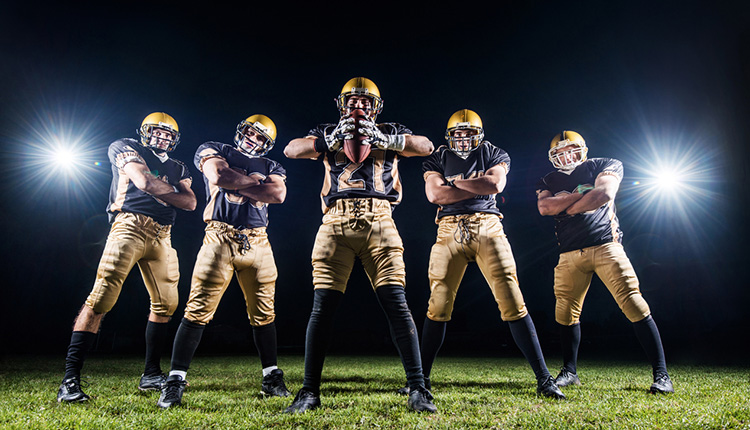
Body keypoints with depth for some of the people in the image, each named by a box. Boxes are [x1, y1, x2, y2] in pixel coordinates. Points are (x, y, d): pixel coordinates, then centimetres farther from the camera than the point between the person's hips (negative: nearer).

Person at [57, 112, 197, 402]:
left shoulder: (178, 169, 23)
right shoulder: (125, 148, 9)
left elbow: (190, 203, 7)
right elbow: (144, 182, -8)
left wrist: (159, 191, -3)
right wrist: (172, 192, 7)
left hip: (161, 237, 7)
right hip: (130, 226, -6)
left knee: (165, 303, 7)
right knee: (101, 299, -14)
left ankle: (151, 375, 18)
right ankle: (70, 381, -11)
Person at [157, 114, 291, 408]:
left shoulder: (270, 167, 18)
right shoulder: (214, 151, 11)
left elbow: (278, 194, -2)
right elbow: (219, 176, -11)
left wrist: (235, 185, -3)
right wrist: (255, 180, 2)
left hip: (257, 243, 3)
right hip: (220, 238, -3)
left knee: (263, 312, 7)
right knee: (199, 309, -8)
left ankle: (271, 378, 18)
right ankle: (175, 381, 0)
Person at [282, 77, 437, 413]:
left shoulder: (389, 133, 19)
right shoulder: (328, 133, 20)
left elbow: (426, 147, 4)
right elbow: (291, 150, 5)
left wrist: (383, 138, -8)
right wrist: (330, 139, -8)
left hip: (378, 222, 0)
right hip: (336, 223, 1)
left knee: (396, 304, -8)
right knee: (322, 307, -2)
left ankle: (418, 389, -2)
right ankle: (310, 391, 8)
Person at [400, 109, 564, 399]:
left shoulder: (494, 155, 12)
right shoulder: (437, 159, 13)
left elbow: (495, 183, -9)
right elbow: (434, 194, -5)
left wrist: (455, 183, -1)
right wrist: (478, 187, -5)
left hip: (487, 228, 0)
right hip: (450, 231, 1)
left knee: (512, 301, -6)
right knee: (438, 306, 0)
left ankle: (544, 379, 1)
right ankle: (422, 378, 12)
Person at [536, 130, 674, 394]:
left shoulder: (606, 166, 7)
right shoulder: (549, 181, 14)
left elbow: (604, 194, -13)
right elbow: (544, 207, -6)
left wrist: (567, 207, -4)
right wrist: (580, 195, -10)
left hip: (605, 245, -3)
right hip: (570, 254, 3)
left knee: (635, 305, -9)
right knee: (566, 311, 3)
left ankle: (661, 374, -2)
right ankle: (569, 372, 18)